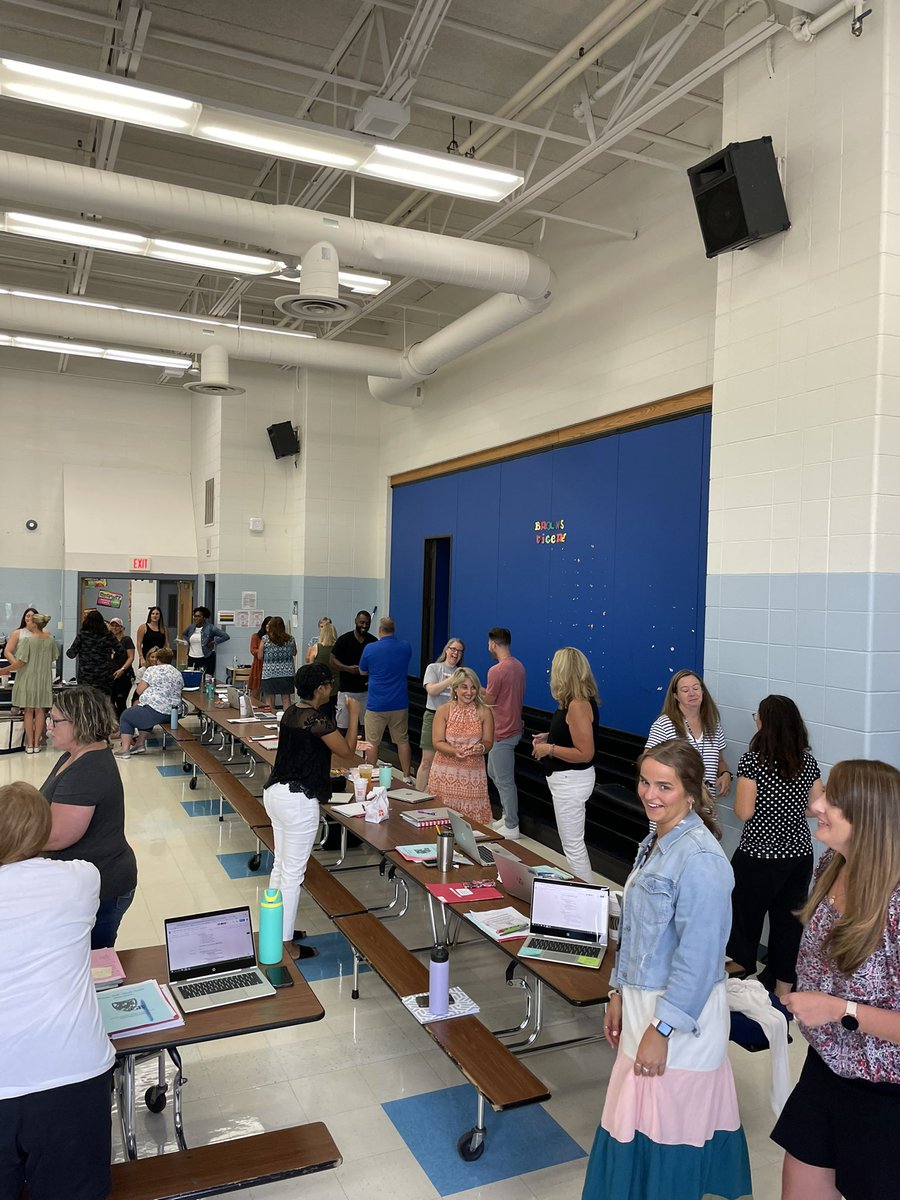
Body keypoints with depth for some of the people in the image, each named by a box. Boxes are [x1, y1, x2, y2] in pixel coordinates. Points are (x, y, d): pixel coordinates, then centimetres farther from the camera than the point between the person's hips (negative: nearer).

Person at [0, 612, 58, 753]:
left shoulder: (27, 640, -16)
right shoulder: (50, 640, -2)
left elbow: (20, 663, -15)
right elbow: (53, 659, 9)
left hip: (28, 679, -3)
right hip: (44, 679, 3)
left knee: (28, 711, 7)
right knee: (40, 710, 10)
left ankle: (29, 744, 11)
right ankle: (37, 744, 14)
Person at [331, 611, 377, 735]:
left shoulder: (373, 641, 3)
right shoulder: (344, 639, -3)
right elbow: (333, 659, -1)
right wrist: (348, 668, -17)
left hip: (366, 689, 3)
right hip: (346, 689, -2)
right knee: (343, 725, 0)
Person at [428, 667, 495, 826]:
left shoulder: (484, 712, 1)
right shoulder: (444, 711, -1)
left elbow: (488, 742, 4)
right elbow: (437, 742, -4)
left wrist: (481, 748, -19)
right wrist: (455, 751, -22)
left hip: (473, 773, 0)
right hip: (445, 772, 0)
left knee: (471, 821, -3)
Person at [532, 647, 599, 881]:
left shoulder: (578, 705, -24)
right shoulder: (574, 702, 6)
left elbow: (585, 753, -26)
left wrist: (549, 749, -19)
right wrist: (549, 738, 10)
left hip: (571, 780, -11)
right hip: (567, 779, 11)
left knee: (573, 845, 0)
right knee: (573, 843, 19)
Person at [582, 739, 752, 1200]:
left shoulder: (699, 858, -23)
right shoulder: (655, 842, 6)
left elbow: (699, 954, -22)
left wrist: (661, 1028, -18)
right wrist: (619, 994, 16)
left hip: (679, 1012, -8)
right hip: (644, 1000, 8)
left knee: (664, 1126, 4)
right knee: (640, 1121, 19)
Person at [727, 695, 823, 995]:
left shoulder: (752, 760, -17)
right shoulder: (808, 761, -1)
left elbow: (744, 811, -17)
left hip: (760, 855, -4)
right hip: (800, 853, 5)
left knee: (746, 908, 18)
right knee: (789, 917, 13)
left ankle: (743, 963, 36)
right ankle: (783, 980, 22)